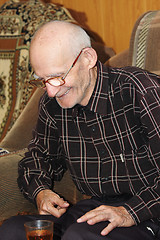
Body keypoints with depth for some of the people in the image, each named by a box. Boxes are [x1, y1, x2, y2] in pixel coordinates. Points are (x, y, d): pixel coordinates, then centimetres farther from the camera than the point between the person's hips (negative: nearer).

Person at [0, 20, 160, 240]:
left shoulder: (141, 90, -15)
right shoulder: (52, 105, 5)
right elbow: (39, 156, 23)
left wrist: (130, 212, -25)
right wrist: (40, 191, 1)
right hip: (95, 207, 6)